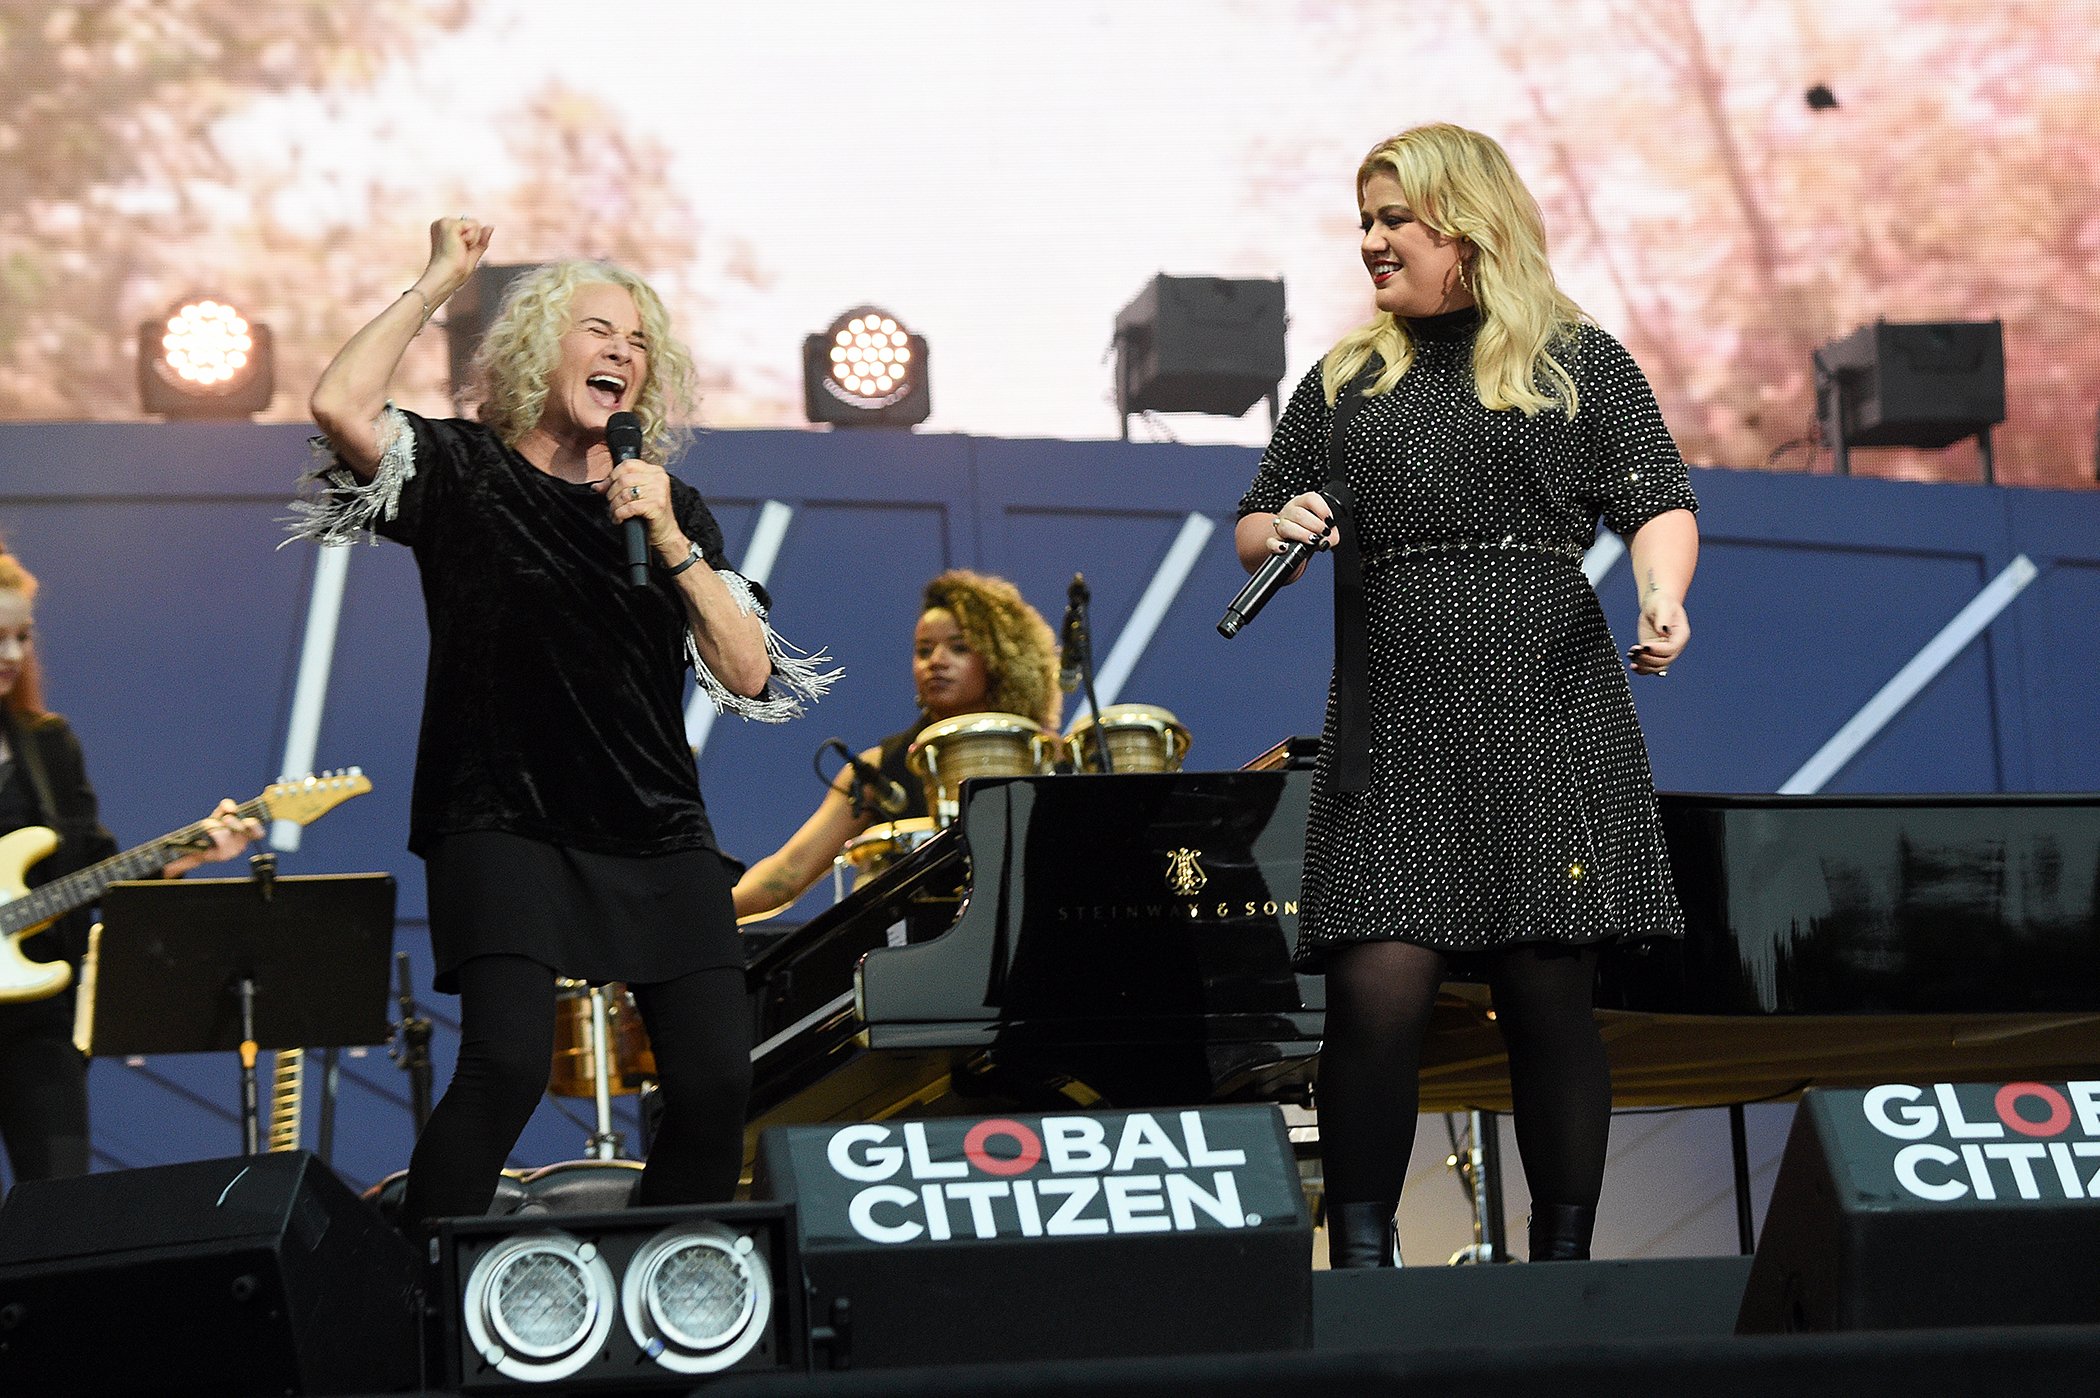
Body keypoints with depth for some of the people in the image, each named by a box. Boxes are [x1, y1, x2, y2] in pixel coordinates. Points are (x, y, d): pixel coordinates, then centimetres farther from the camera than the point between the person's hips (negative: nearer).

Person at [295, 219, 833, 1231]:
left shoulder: (672, 507, 12)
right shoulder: (461, 474, 3)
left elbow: (749, 675, 1)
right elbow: (340, 406, -18)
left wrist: (670, 541, -11)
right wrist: (438, 281, -8)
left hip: (658, 839, 4)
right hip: (504, 829, -4)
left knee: (717, 1077, -6)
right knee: (506, 1062, -22)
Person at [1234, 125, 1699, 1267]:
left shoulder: (1579, 362, 11)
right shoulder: (1344, 381, 19)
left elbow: (1658, 504, 2)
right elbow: (1254, 528, 22)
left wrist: (1661, 593, -18)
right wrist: (1280, 532, -2)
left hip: (1548, 709, -2)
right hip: (1392, 728, 2)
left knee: (1549, 997, -1)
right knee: (1376, 989, -11)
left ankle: (1564, 1262, 10)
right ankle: (1360, 1261, -3)